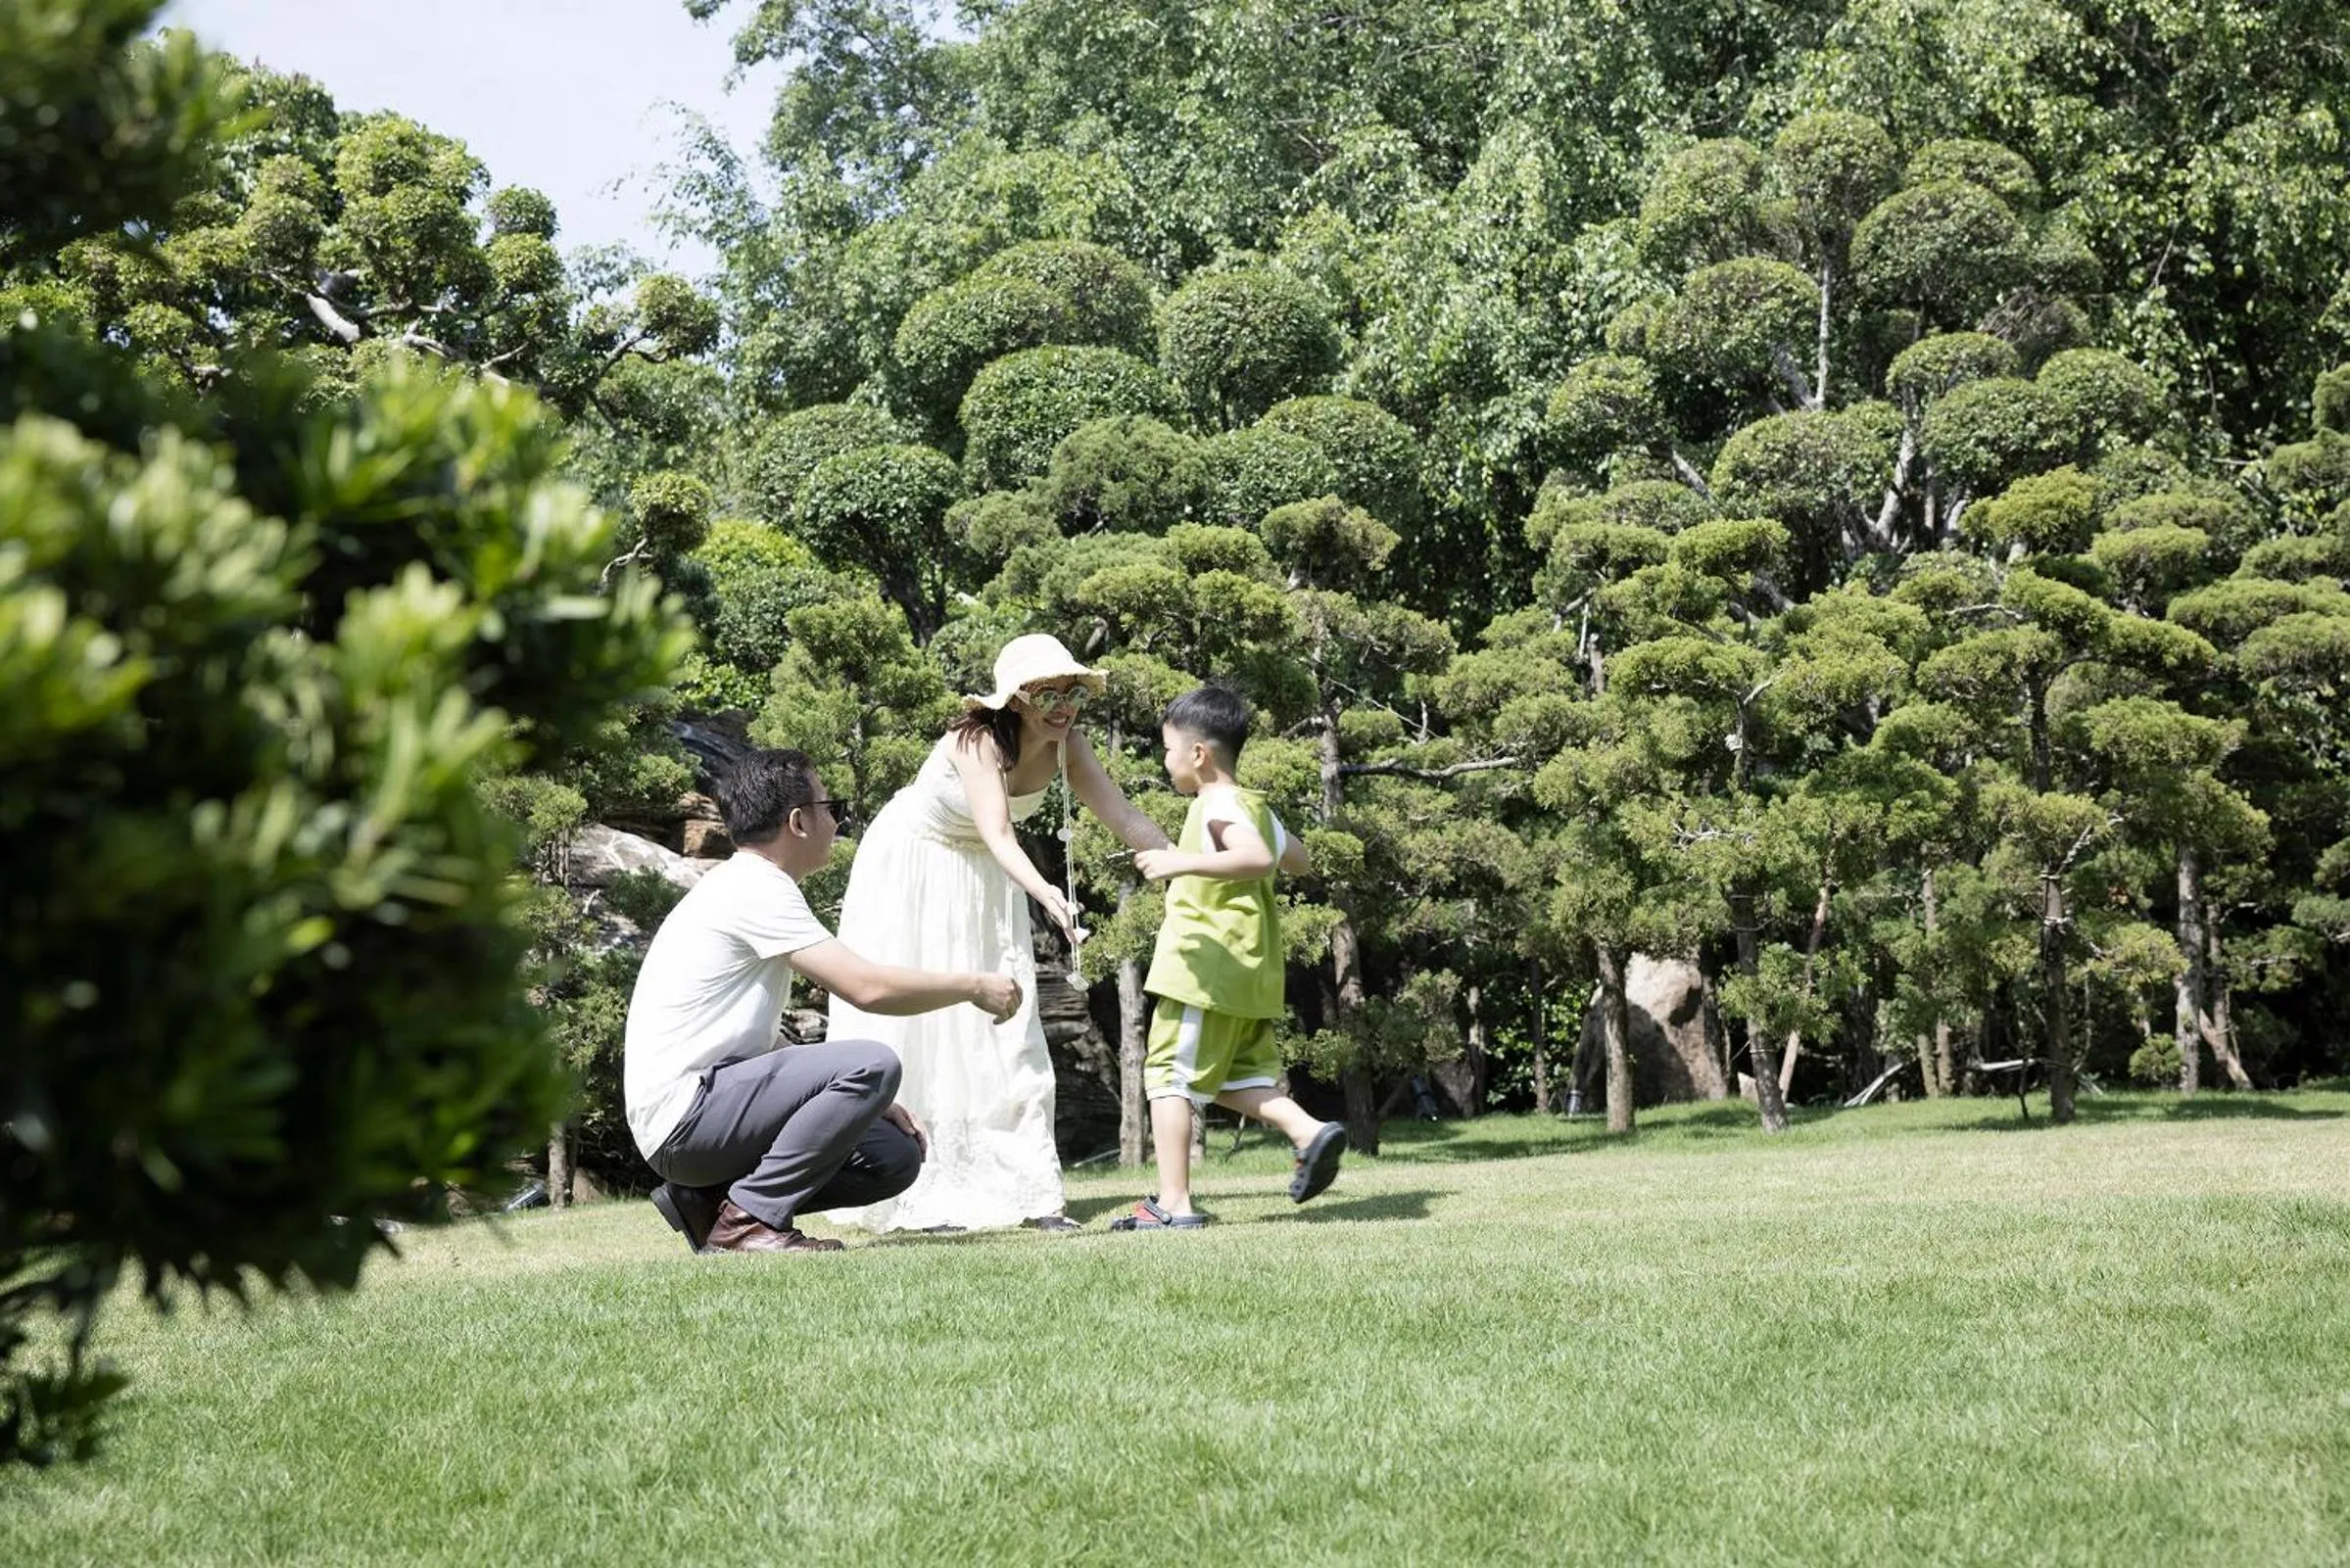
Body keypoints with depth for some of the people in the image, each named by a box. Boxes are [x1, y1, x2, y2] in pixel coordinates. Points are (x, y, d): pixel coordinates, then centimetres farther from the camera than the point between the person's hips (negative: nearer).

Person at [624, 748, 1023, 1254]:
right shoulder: (755, 887, -12)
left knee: (896, 1156, 7)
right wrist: (974, 988, -4)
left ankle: (708, 1201, 7)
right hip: (684, 1113, -10)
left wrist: (871, 1104, 12)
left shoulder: (743, 886, 19)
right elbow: (869, 987, -19)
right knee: (871, 1064, -24)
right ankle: (748, 1217, -16)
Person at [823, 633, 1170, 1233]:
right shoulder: (979, 740, -32)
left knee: (1008, 1032, -1)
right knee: (911, 1030, -2)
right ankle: (911, 1198, 5)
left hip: (981, 884, 6)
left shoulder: (1065, 744, -14)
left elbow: (1124, 817, -15)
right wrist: (1046, 895, -58)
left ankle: (1027, 1191, 0)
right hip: (910, 874, -6)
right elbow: (998, 835, -42)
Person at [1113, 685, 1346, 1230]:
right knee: (1237, 1075, 19)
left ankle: (1173, 1202, -6)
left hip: (1207, 970, -10)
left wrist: (1183, 862, -38)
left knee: (1168, 1076, -4)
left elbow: (1258, 858, -32)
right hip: (1251, 976, 10)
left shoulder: (1219, 806, -14)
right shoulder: (1256, 807, 15)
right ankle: (1309, 1132, -1)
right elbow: (1296, 860, 32)